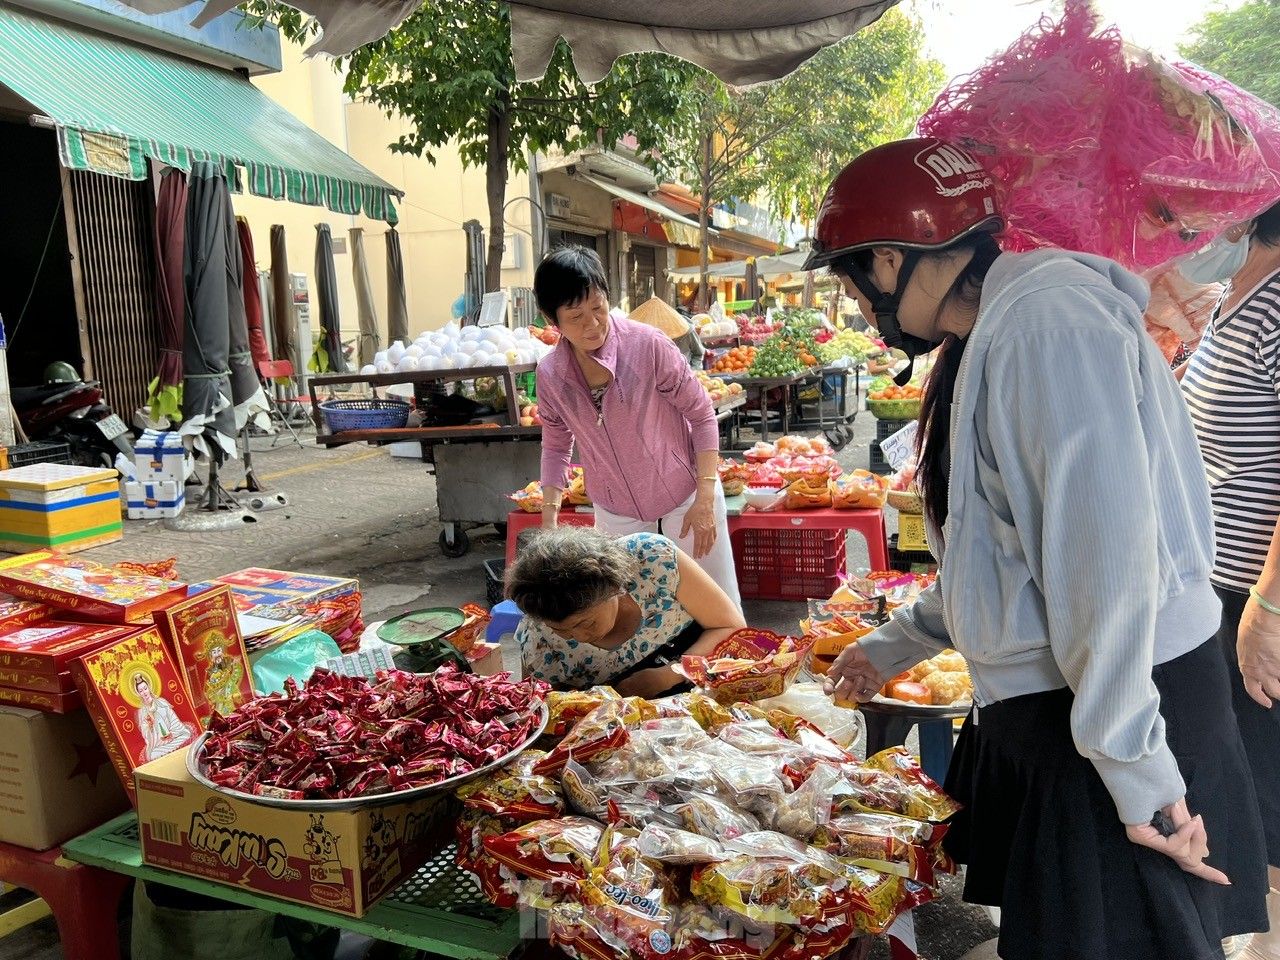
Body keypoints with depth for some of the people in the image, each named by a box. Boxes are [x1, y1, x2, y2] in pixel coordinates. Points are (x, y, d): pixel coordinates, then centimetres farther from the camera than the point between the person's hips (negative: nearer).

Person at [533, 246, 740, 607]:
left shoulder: (648, 345, -18)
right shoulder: (550, 375, -6)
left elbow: (702, 415, -11)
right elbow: (556, 448, 8)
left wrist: (705, 499, -16)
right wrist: (549, 520, 1)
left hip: (685, 499, -3)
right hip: (616, 517, 3)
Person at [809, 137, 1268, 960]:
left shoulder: (1046, 315, -17)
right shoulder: (990, 340, 14)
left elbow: (1107, 551, -24)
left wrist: (1136, 771, -22)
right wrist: (898, 645, 25)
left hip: (1130, 701, -9)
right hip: (1036, 707, 10)